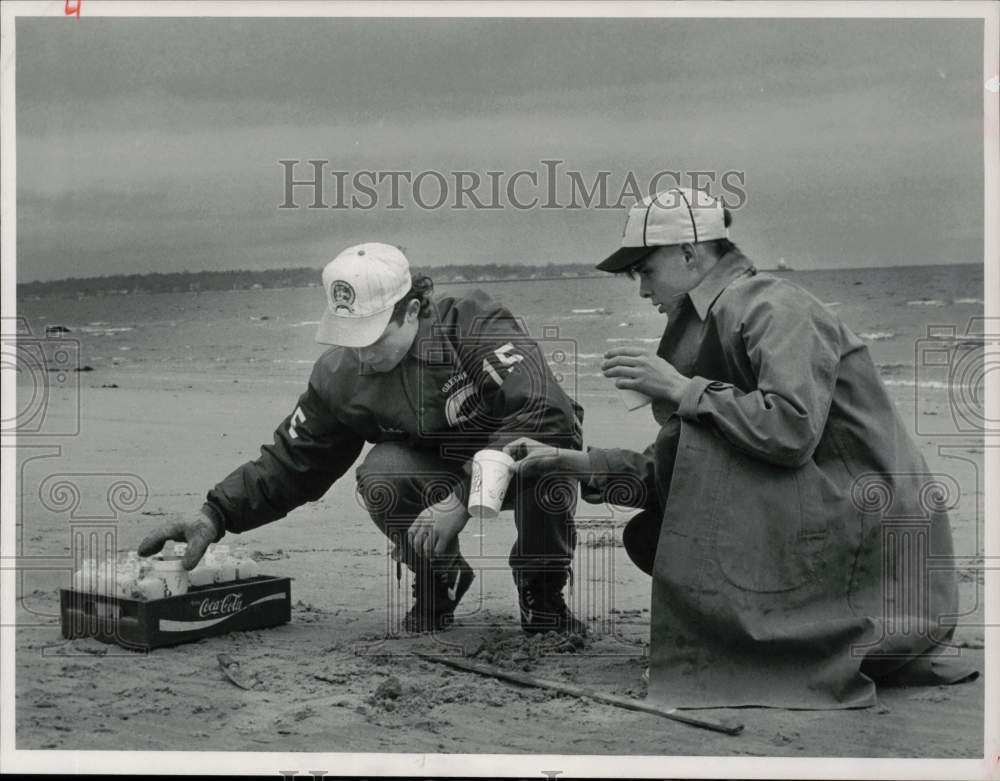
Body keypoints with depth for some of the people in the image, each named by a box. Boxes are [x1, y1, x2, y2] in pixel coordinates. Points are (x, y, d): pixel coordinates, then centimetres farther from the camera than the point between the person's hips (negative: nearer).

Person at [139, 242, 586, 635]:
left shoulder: (477, 328, -29)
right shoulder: (342, 375, -13)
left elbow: (545, 416, -40)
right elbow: (290, 462, -4)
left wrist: (463, 499, -44)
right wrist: (215, 516, -17)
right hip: (434, 471, 3)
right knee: (380, 473, -30)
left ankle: (542, 592, -9)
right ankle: (438, 578, 0)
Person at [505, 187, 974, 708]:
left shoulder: (772, 307, -14)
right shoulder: (721, 314, 14)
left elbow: (792, 428, -32)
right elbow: (671, 469, 13)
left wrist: (680, 389, -21)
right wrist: (573, 462, 5)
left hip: (877, 522, -10)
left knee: (702, 438, -22)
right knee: (647, 536, 7)